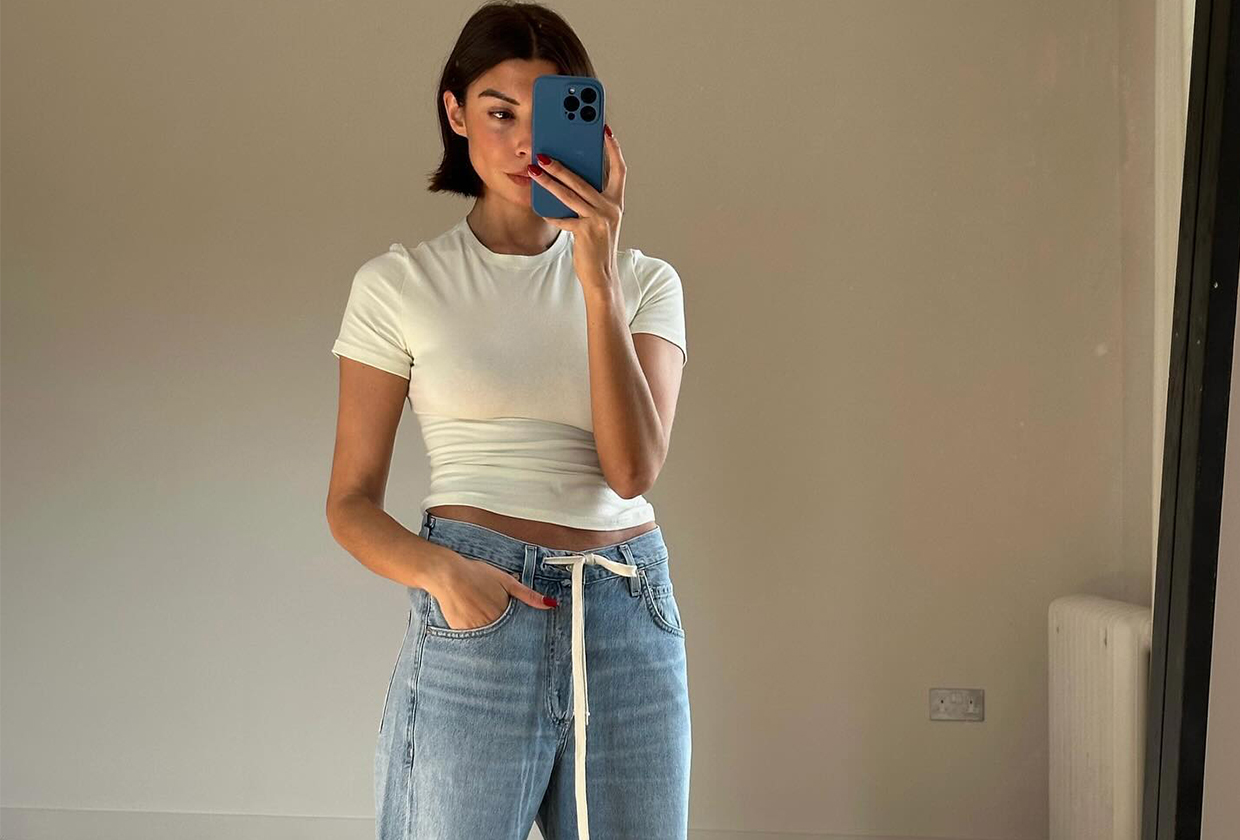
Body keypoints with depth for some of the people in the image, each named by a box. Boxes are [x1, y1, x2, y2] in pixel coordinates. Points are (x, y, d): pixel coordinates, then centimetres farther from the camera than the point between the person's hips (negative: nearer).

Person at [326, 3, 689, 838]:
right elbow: (352, 502, 2)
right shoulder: (399, 285, 1)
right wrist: (440, 571, -18)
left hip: (635, 619, 2)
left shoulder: (645, 282, 7)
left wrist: (599, 277, -15)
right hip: (478, 619, -2)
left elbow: (633, 470, -8)